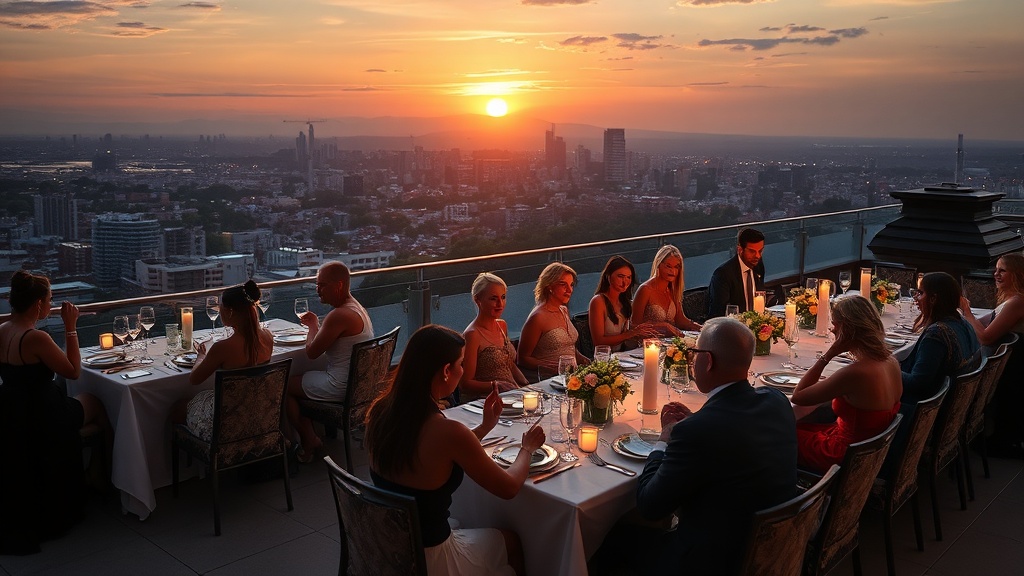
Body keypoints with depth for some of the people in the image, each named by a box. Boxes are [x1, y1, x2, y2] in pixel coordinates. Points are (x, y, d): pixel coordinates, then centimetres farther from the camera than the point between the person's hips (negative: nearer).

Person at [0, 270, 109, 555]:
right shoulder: (36, 338, -28)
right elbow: (74, 371, -16)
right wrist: (71, 327, -16)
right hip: (42, 421, -8)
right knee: (96, 403, 19)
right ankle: (100, 470, 37)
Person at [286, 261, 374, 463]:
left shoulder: (339, 316, -25)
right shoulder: (356, 307, 8)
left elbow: (312, 352, -17)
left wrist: (312, 325, -2)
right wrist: (315, 325, 6)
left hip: (341, 389, -10)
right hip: (359, 383, 10)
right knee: (298, 382, 25)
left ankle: (309, 441, 16)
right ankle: (309, 438, 27)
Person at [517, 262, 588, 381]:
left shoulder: (564, 310, 15)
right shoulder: (538, 317, -11)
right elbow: (523, 359, -9)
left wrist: (586, 362, 8)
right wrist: (556, 370, -20)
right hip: (548, 379, -9)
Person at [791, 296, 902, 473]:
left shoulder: (854, 373, -32)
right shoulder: (891, 360, -6)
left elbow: (797, 397, -20)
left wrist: (829, 353, -22)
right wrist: (828, 384, 7)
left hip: (846, 457, -8)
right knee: (800, 426, 24)